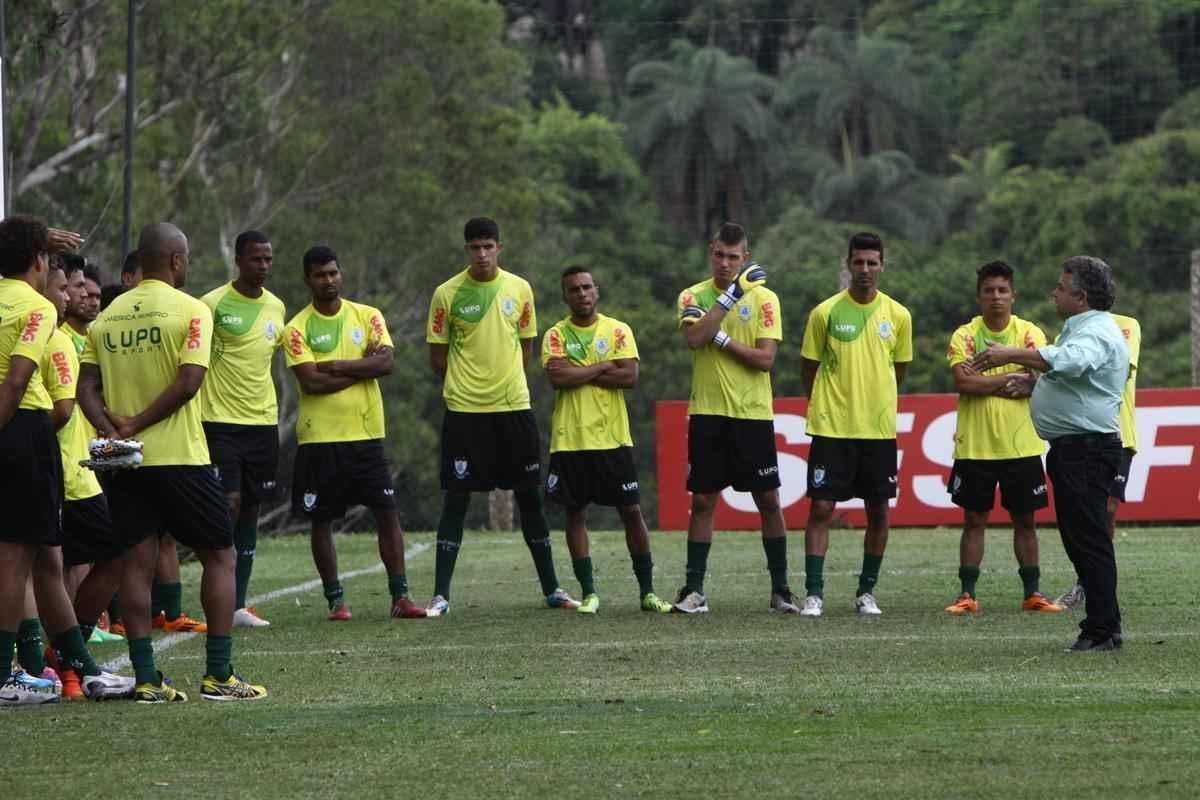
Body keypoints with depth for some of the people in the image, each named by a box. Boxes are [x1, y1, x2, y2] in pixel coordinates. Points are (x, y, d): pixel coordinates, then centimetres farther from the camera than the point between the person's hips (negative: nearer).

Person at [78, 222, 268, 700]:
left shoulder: (107, 317, 9)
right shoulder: (189, 311, -7)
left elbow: (86, 387, 3)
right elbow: (188, 381, -16)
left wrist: (112, 429, -8)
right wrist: (138, 424, -10)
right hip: (179, 457, -5)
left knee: (138, 562, 5)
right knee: (219, 556, 6)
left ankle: (146, 679, 0)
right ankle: (218, 674, 2)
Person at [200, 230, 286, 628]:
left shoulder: (276, 307, 10)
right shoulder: (214, 303, -9)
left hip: (262, 421, 6)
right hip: (221, 421, -6)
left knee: (250, 509, 7)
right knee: (228, 503, -13)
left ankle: (239, 604, 11)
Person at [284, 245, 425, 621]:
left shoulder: (367, 316, 5)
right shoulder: (298, 328, -2)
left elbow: (386, 363, -9)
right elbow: (311, 382, -15)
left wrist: (337, 366, -14)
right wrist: (362, 367, -9)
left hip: (366, 434, 2)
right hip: (320, 438, -2)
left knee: (388, 513, -2)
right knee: (322, 521, 3)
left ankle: (400, 596, 2)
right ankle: (335, 599, 12)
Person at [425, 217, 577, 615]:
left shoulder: (519, 289, 3)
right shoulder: (447, 294, -5)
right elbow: (437, 357, 2)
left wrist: (506, 383, 8)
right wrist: (464, 384, 5)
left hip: (514, 406, 3)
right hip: (464, 410, -3)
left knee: (530, 496, 8)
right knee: (456, 499, -3)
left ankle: (551, 588, 17)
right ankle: (441, 595, -1)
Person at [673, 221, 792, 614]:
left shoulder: (764, 298, 1)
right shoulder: (693, 297, 5)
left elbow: (766, 358, -8)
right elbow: (694, 338, -16)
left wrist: (720, 338, -13)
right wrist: (731, 295, -19)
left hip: (753, 413, 0)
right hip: (707, 412, 1)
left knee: (768, 500, 2)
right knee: (702, 501, 1)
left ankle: (780, 588, 10)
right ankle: (694, 590, 6)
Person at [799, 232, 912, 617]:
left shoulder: (898, 315, 3)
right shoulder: (826, 313, -3)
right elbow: (808, 368, 7)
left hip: (879, 429, 2)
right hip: (832, 427, -2)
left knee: (878, 511, 5)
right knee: (821, 508, -6)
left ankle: (867, 591, 17)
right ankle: (814, 593, -2)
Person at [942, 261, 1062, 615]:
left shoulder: (1030, 333, 2)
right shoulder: (964, 336, 0)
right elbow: (964, 383, -13)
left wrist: (986, 383, -14)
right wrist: (1011, 378, -11)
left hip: (1022, 445, 0)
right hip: (974, 446, 0)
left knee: (1024, 519, 6)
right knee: (974, 520, 3)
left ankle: (1032, 593, 13)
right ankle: (967, 595, 7)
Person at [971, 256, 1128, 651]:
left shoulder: (1097, 333, -15)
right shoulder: (1081, 329, 20)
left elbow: (1067, 361, -36)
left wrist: (1011, 355, -34)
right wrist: (1031, 378, 25)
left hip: (1088, 449, -11)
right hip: (1071, 448, 11)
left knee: (1089, 539, -12)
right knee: (1077, 538, 13)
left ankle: (1103, 630, -13)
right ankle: (1100, 624, 17)